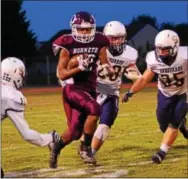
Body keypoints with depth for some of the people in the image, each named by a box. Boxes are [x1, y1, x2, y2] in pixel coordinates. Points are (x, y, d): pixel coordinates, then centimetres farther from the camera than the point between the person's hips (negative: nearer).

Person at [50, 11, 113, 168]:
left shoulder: (98, 43, 2)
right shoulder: (67, 45, -9)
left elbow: (105, 62, 13)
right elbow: (61, 74, -12)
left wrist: (108, 68, -10)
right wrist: (79, 67, -25)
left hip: (89, 89, 5)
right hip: (72, 89, -5)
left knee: (75, 132, 5)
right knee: (95, 109, -31)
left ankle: (56, 150, 35)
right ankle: (86, 148, -13)